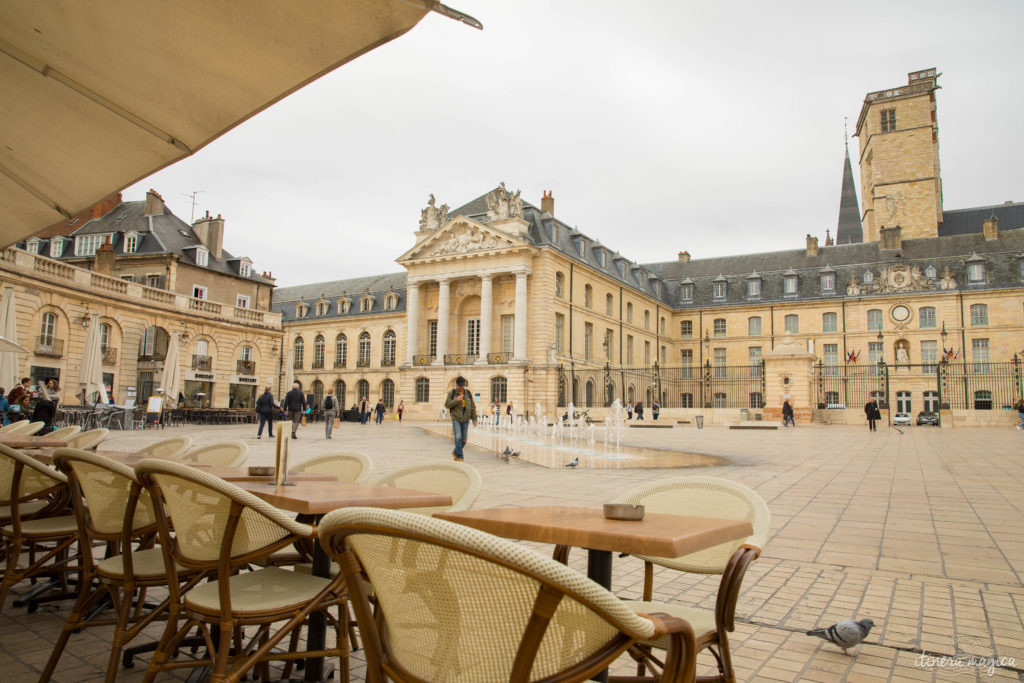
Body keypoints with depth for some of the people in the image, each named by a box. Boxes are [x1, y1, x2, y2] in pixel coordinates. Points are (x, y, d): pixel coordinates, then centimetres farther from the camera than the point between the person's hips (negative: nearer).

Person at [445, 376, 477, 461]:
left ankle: (455, 453, 29)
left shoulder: (468, 393, 3)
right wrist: (457, 400, -18)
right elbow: (447, 405, -5)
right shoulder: (452, 393, -1)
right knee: (458, 437, -14)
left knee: (464, 439, 6)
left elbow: (472, 407, 5)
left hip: (465, 419, 3)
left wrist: (474, 419, 2)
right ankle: (460, 457, -7)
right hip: (456, 419, -3)